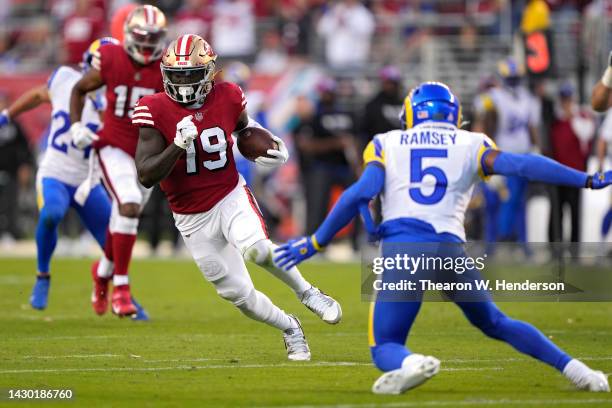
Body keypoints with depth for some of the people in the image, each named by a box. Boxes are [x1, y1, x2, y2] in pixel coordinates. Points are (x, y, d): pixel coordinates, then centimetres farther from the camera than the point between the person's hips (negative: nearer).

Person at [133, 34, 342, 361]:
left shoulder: (227, 98, -8)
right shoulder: (156, 110, -15)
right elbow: (146, 176, -20)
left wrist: (273, 147, 0)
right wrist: (178, 145, -33)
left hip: (231, 198, -1)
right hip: (193, 219, 1)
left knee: (256, 249, -34)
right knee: (238, 294, 4)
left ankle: (306, 292, -8)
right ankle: (289, 328, 32)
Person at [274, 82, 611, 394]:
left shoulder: (387, 144, 17)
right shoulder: (470, 146, 17)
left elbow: (361, 193, 4)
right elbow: (522, 165, 5)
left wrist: (315, 243, 9)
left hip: (401, 248, -2)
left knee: (385, 348, 7)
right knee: (496, 324, 26)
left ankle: (410, 364, -29)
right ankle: (572, 368, 12)